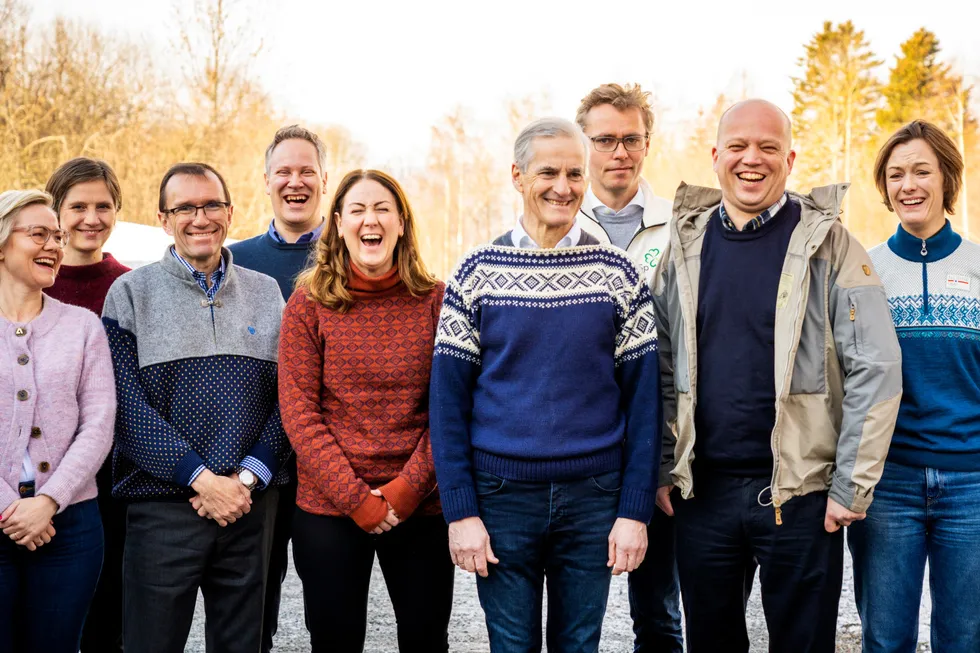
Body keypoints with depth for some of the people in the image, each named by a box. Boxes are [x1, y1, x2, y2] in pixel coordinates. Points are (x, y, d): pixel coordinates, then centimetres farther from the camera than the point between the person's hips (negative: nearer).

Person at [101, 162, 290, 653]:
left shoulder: (267, 294, 10)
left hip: (252, 503, 3)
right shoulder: (131, 293, 1)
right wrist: (202, 479, -14)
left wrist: (248, 477, -8)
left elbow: (287, 398, 5)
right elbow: (127, 404, -8)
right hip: (162, 507, -2)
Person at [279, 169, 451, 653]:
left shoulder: (434, 300, 0)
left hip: (421, 508, 1)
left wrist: (406, 489, -12)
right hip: (328, 509, 0)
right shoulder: (309, 302, -1)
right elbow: (298, 412, -6)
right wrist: (355, 497, -13)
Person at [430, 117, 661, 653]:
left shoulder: (619, 275, 1)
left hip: (593, 497, 1)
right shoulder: (475, 275, -1)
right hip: (502, 496, 0)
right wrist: (460, 512, -7)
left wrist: (635, 511, -4)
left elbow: (642, 400, 1)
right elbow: (448, 401, -1)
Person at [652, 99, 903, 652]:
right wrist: (662, 470, 4)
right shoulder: (687, 244, 6)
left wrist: (852, 487, -10)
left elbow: (876, 370, -7)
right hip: (703, 488, 3)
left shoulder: (827, 244, -4)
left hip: (799, 490, -3)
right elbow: (662, 369, 10)